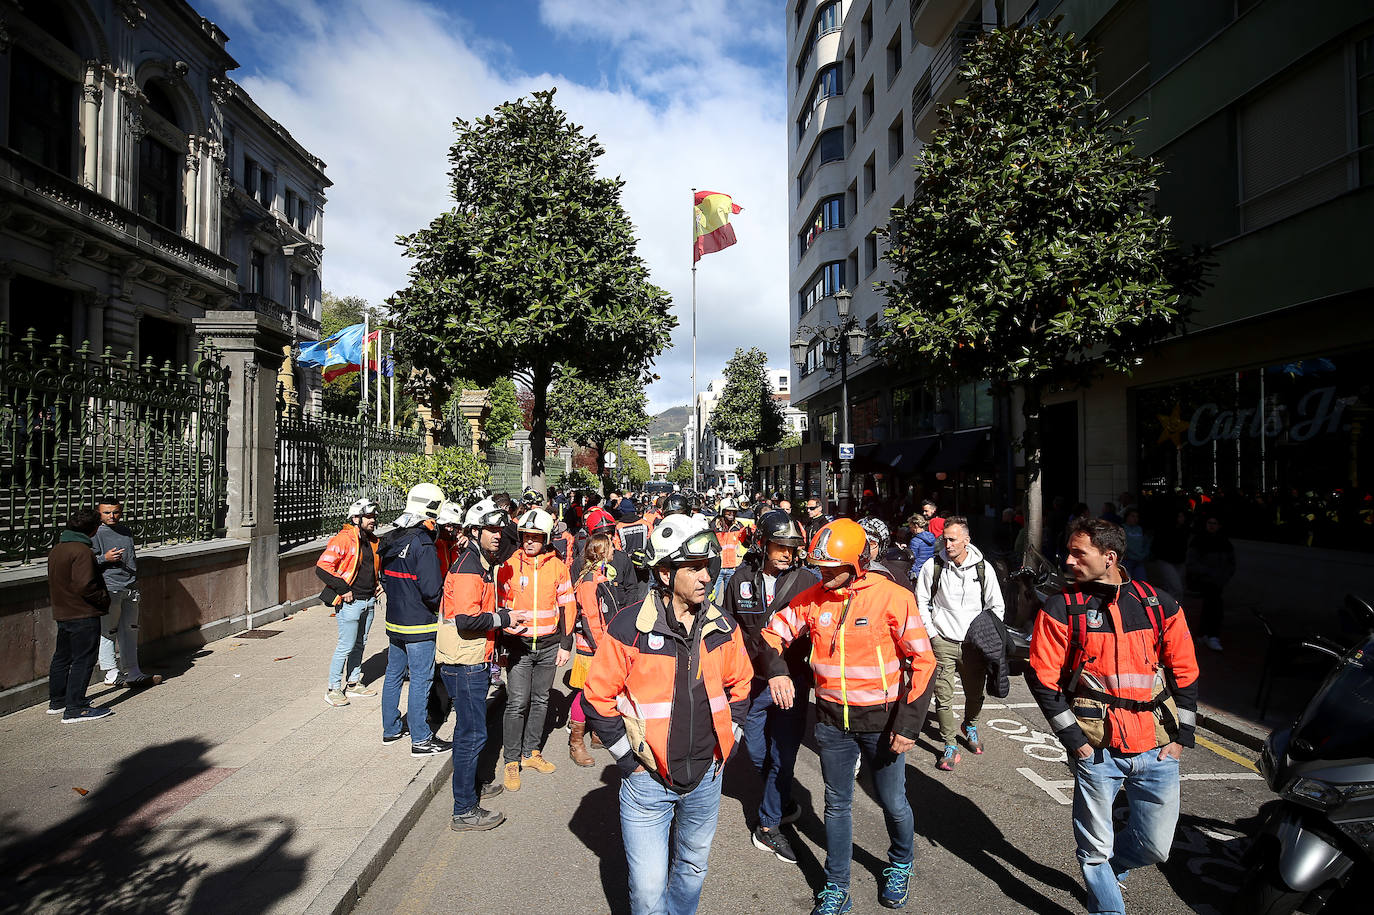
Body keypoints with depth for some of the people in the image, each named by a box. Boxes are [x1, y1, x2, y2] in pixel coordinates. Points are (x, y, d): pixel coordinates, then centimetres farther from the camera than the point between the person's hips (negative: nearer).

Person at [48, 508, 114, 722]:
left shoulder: (56, 549, 11)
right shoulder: (82, 551, -19)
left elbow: (56, 582, 19)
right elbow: (84, 585, -25)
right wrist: (104, 599, -12)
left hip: (62, 614, 10)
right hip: (84, 615, -10)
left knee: (62, 657, 20)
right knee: (83, 660, -4)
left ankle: (57, 701, 32)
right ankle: (75, 709, -4)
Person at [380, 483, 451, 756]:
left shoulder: (390, 540, 5)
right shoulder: (423, 544, -20)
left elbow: (385, 579, 15)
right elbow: (432, 589, -23)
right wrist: (438, 607, -4)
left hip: (394, 621, 8)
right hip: (419, 625, -8)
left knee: (393, 674, 18)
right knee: (420, 680, 0)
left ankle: (391, 728, 32)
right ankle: (421, 739, 8)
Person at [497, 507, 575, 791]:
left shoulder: (557, 566, 1)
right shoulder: (508, 565, -3)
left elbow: (567, 607, 6)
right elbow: (499, 605, 4)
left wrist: (565, 644, 3)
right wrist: (500, 644, 2)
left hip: (548, 645, 2)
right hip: (518, 644, -2)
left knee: (540, 701, 12)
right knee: (517, 704, -4)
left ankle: (531, 752, 27)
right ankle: (512, 762, 9)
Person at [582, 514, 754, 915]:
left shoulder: (723, 627, -2)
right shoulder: (629, 626, -16)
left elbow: (740, 686, 14)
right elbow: (597, 697, -8)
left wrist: (726, 740, 8)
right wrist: (628, 756, -8)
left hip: (706, 776, 4)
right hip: (647, 780, -4)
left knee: (692, 870, 23)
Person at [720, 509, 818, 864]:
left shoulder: (806, 580, -8)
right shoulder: (741, 579, -2)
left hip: (792, 680, -2)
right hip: (752, 682, 2)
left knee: (783, 753, 2)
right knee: (757, 751, 14)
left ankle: (768, 824, 20)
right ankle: (782, 802, 39)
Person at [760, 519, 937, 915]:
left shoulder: (893, 597, -15)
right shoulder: (813, 597, -6)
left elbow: (922, 660, -10)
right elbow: (774, 632, 6)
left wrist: (908, 721, -13)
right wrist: (776, 670, -13)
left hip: (881, 719, -2)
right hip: (832, 721, 3)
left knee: (893, 803, 15)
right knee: (837, 805, 15)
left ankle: (901, 865, 45)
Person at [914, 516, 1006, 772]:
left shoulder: (984, 568, -3)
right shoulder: (933, 566, -5)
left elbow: (997, 607, 6)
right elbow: (921, 602, 6)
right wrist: (931, 633, 0)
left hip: (974, 644, 1)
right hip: (943, 642, -1)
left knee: (975, 693, 14)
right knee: (944, 697, -3)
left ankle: (970, 726, 43)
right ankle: (950, 746, 10)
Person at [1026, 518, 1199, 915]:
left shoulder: (1160, 605, 2)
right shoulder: (1061, 609, -6)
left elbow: (1185, 672, 9)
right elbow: (1043, 678, -5)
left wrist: (1181, 736, 4)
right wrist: (1073, 738, -8)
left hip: (1156, 747, 3)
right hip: (1097, 748, -2)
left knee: (1155, 846, 12)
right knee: (1095, 847, 6)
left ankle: (1106, 867, 42)